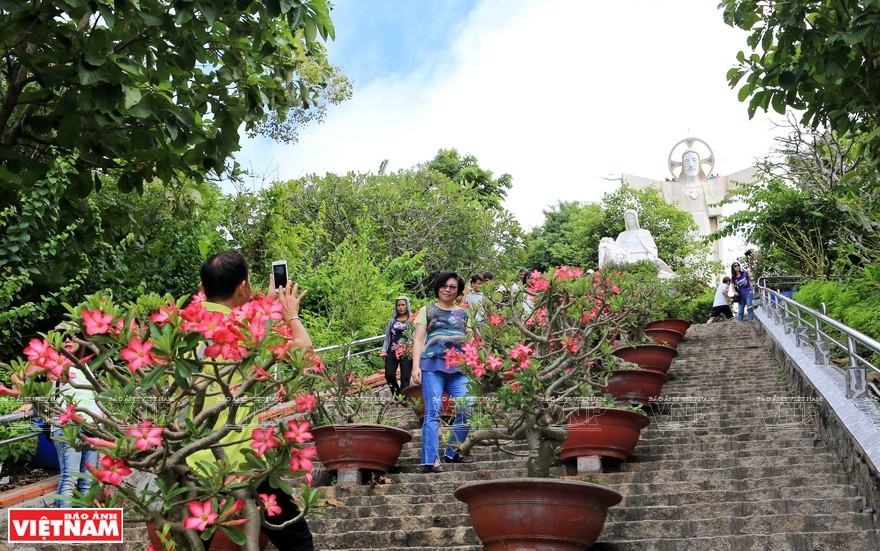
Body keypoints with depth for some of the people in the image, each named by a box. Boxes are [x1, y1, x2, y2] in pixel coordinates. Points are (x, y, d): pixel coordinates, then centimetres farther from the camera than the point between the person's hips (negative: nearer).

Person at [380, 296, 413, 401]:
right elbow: (387, 337, 18)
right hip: (392, 352, 3)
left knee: (405, 378, -5)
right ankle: (397, 395, 17)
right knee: (389, 375, -5)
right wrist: (384, 350, 8)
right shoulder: (393, 320, 14)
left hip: (406, 353, -3)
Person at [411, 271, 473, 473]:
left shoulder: (463, 313, 22)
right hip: (432, 365, -2)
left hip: (458, 368, 3)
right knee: (433, 411, -10)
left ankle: (451, 452, 6)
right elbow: (418, 340, 8)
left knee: (466, 409, -11)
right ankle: (431, 460, -11)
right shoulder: (427, 310, 15)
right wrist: (416, 366, -5)